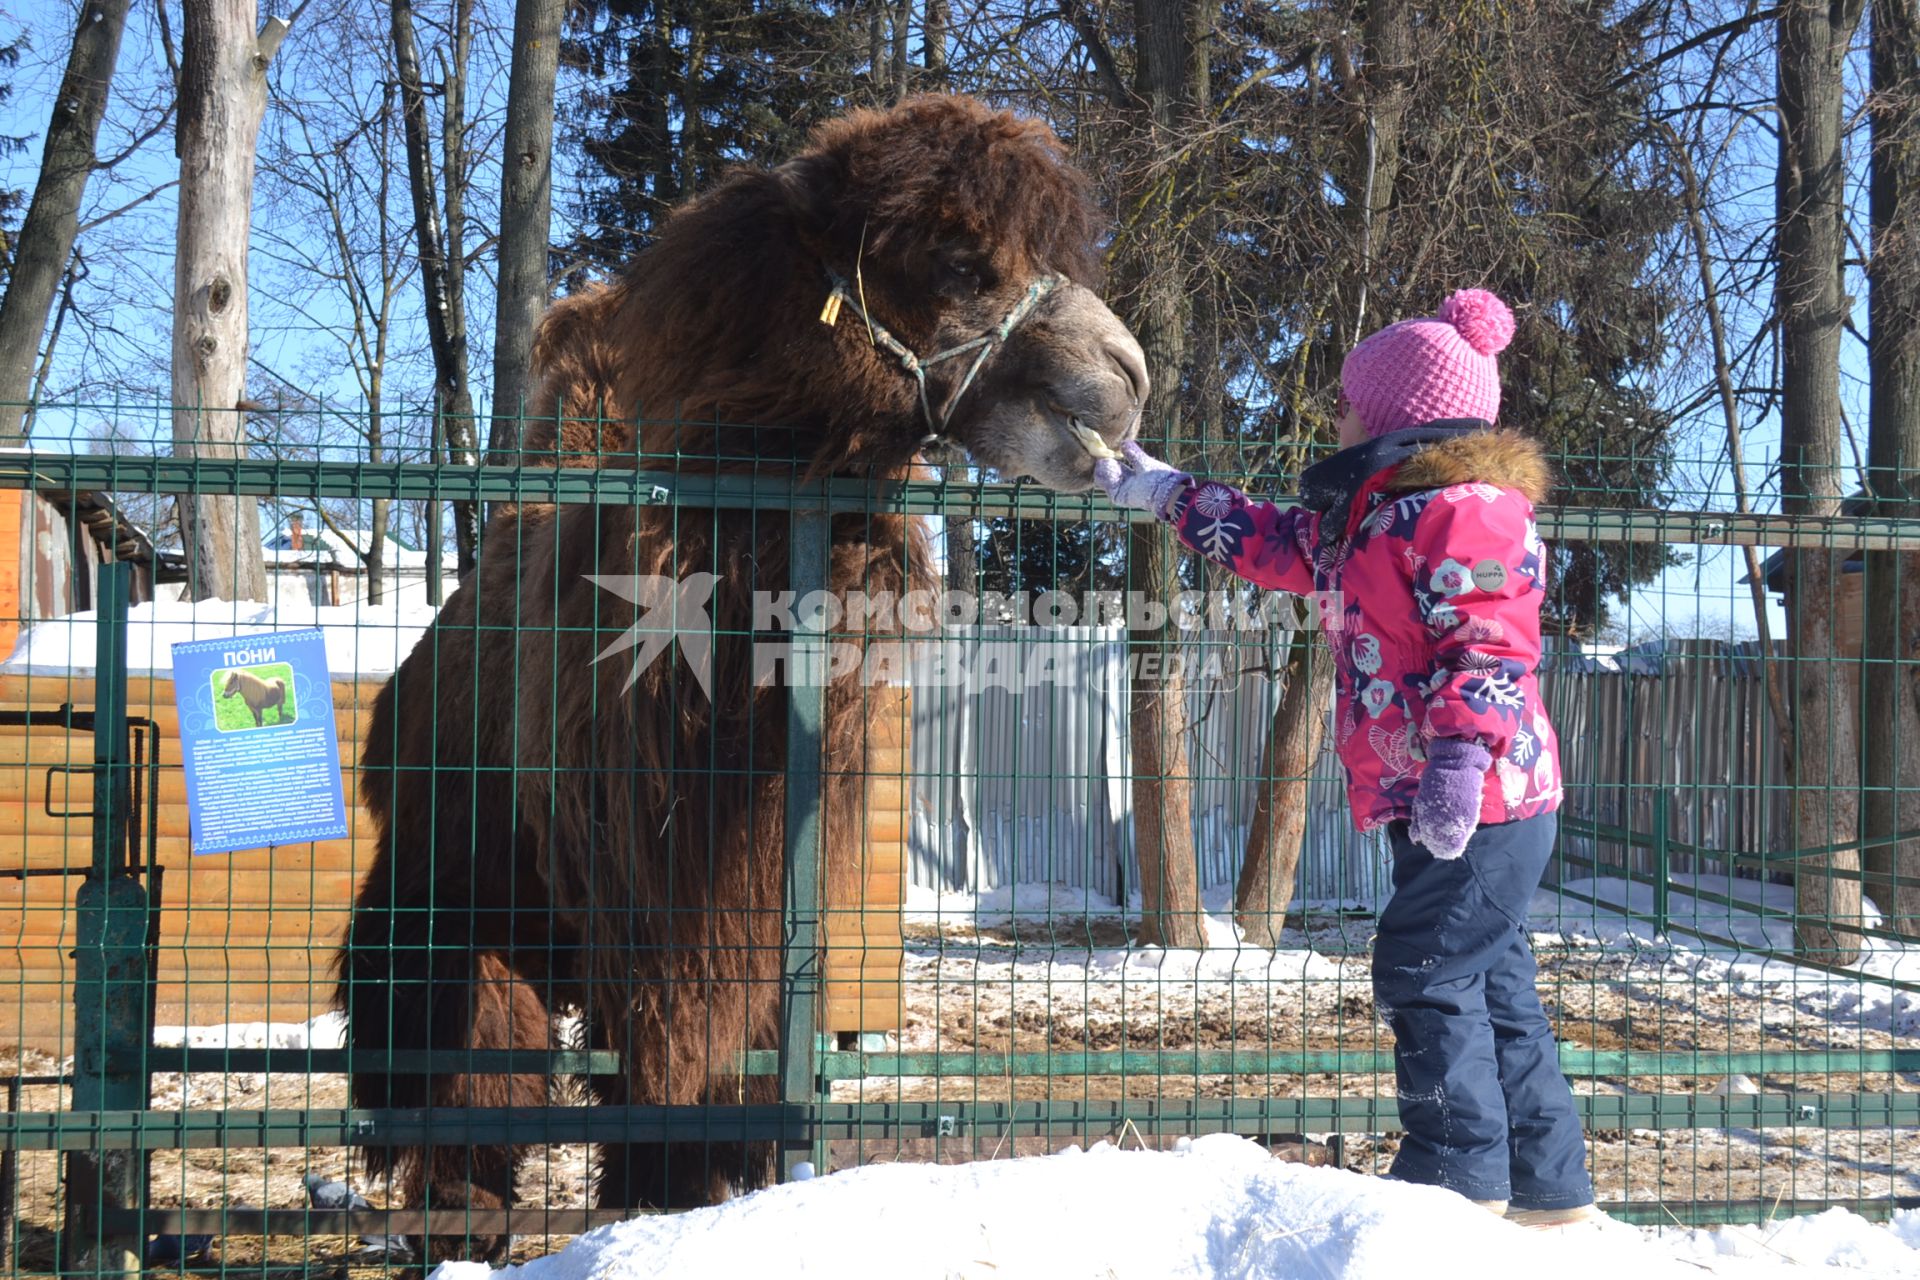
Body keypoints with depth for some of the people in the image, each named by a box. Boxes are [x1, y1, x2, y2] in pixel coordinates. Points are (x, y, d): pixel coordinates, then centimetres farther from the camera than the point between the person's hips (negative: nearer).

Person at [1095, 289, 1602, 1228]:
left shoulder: (1466, 508, -13)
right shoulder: (1369, 515, 19)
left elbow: (1487, 648, -22)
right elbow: (1282, 545, 32)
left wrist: (1457, 759, -31)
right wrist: (1167, 496, 35)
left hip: (1481, 803, -10)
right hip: (1434, 802, 11)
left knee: (1426, 976, -8)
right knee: (1492, 983, 12)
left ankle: (1460, 1179, -1)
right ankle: (1550, 1190, 18)